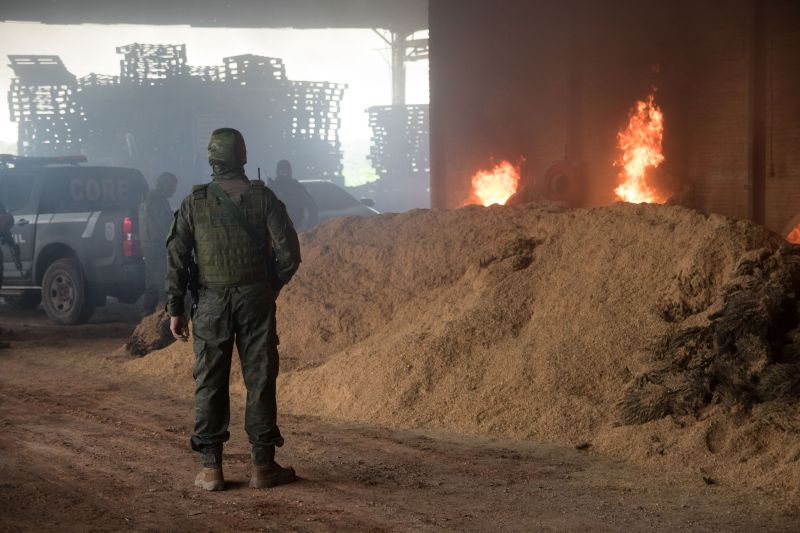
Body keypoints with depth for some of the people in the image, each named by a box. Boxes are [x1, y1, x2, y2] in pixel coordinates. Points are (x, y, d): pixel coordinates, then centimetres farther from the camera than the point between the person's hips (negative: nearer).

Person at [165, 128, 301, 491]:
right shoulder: (263, 198, -1)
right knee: (260, 382, 4)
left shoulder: (194, 203, 2)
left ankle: (211, 468, 5)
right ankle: (263, 466, 7)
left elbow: (176, 258, 0)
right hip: (255, 298, -1)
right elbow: (289, 253, -5)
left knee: (210, 384, 5)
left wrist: (175, 310, 4)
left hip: (211, 303, 1)